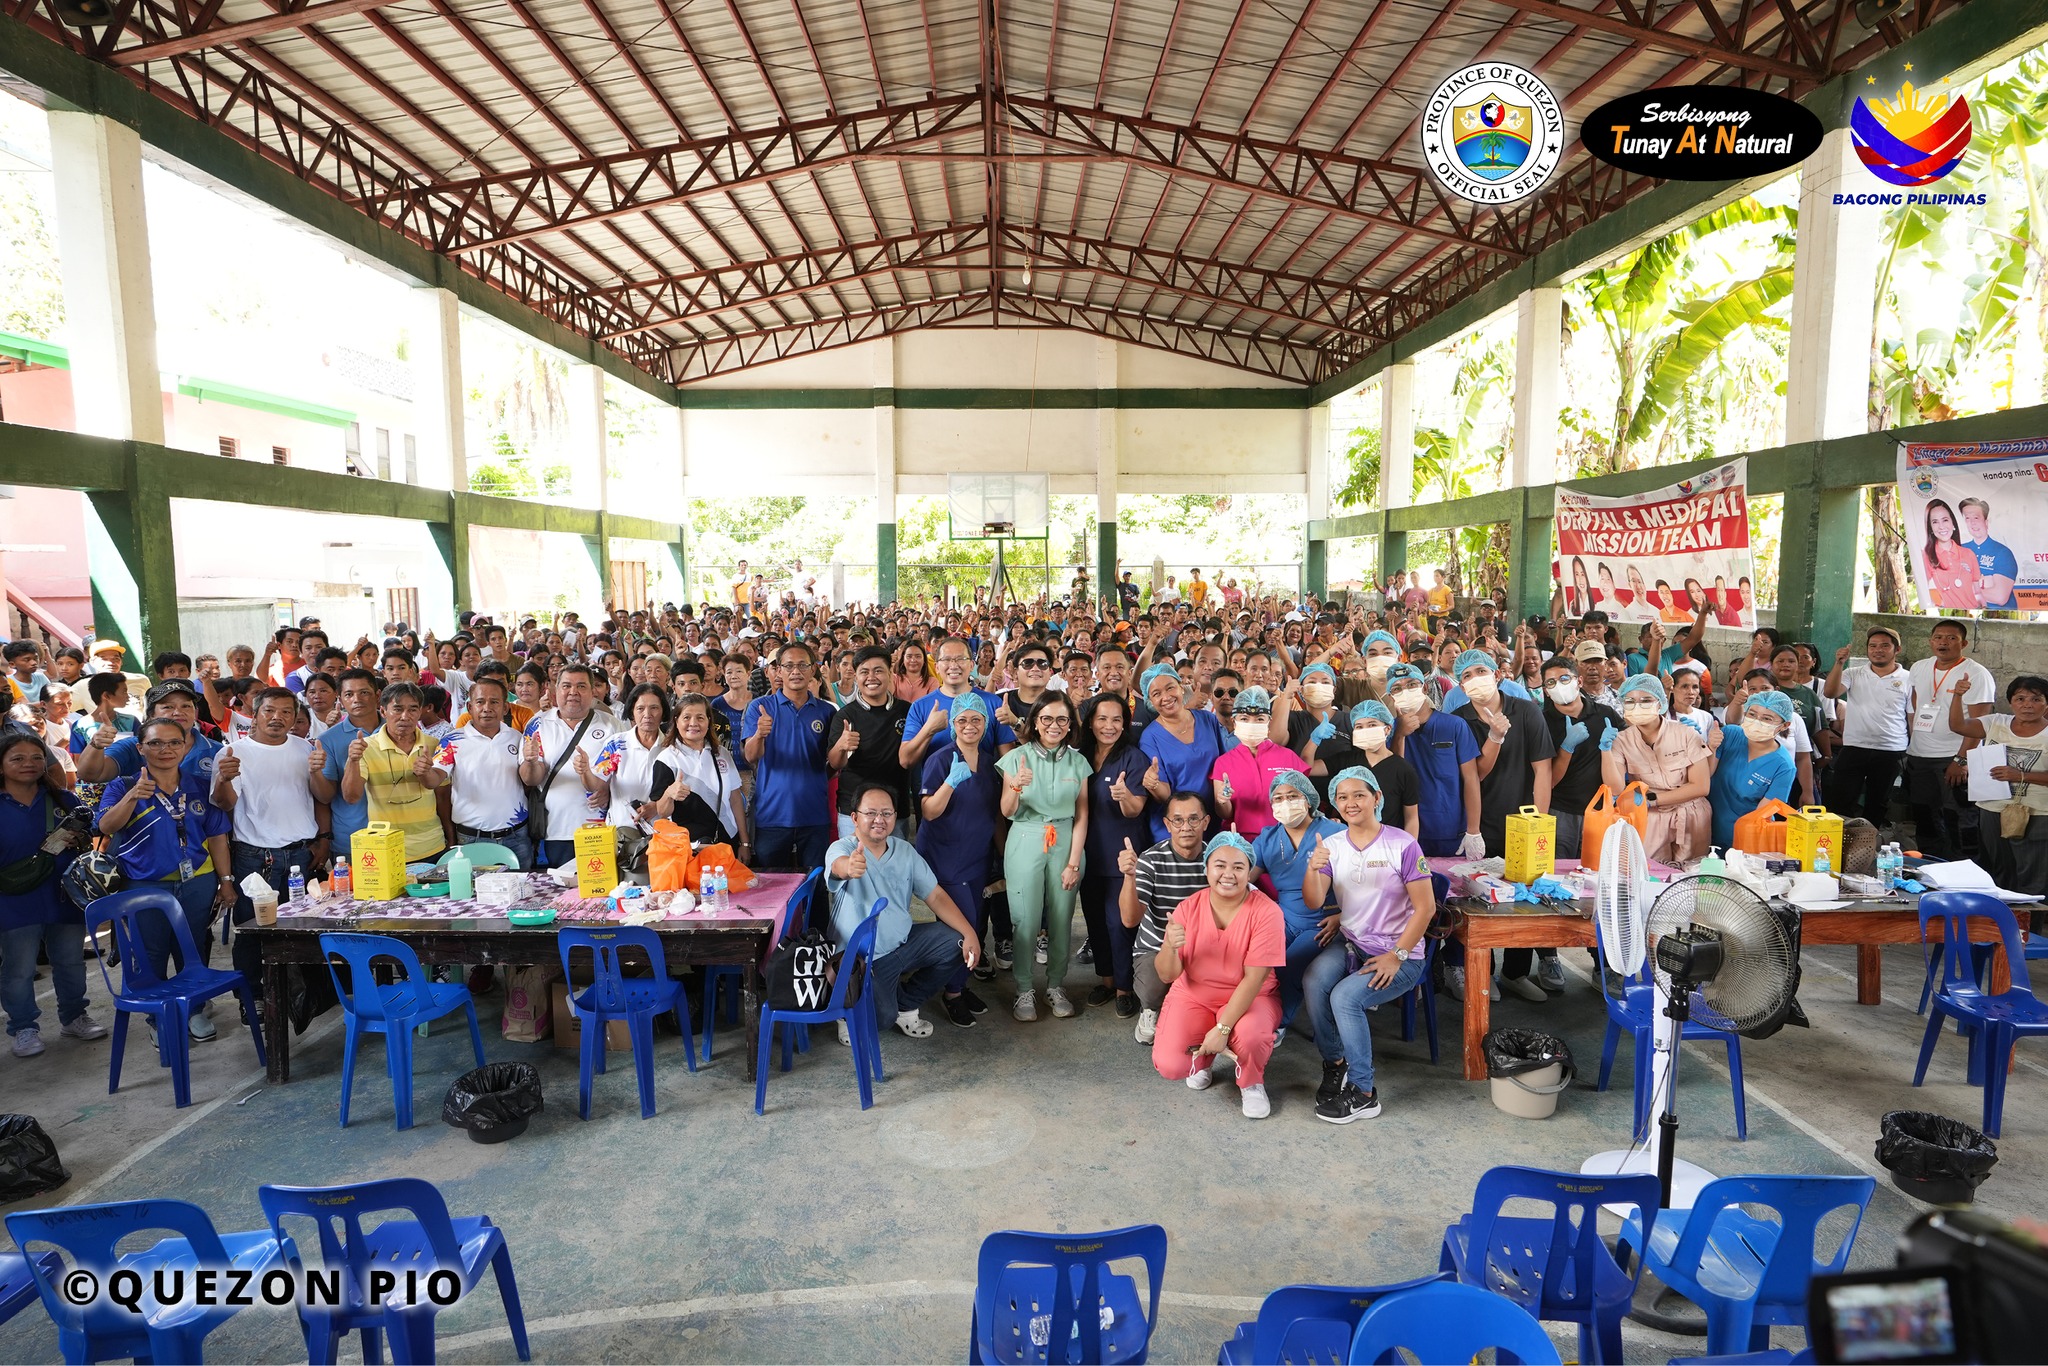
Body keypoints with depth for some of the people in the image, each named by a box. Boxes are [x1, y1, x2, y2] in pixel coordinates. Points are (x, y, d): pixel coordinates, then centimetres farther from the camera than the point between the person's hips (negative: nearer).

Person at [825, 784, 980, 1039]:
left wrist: (969, 933, -10)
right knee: (880, 1019, -21)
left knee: (955, 941, -6)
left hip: (902, 942, 6)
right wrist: (849, 867, -66)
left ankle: (905, 1004, 9)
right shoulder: (841, 848, -15)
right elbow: (839, 865, -41)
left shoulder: (905, 851, 1)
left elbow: (935, 895, 1)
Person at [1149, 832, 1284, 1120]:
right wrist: (1169, 947, -32)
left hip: (1249, 998, -2)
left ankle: (1251, 1083, 2)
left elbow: (1254, 978, -20)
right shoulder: (1188, 908, -9)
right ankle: (1204, 1057, 19)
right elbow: (1167, 975, -9)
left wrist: (1222, 1028, -26)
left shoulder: (1265, 911, -17)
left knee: (1250, 1034, -36)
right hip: (1193, 996, 2)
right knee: (1169, 1065, -20)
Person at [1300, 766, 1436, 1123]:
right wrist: (1313, 869, -28)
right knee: (1313, 980, -26)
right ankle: (1334, 1064, -3)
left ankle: (1362, 1093, -8)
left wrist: (1396, 956, -15)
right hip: (1349, 944, 4)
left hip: (1400, 953, -4)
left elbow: (1426, 907, -9)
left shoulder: (1403, 845, -10)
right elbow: (1313, 901, -7)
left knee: (1344, 996, -27)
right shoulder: (1331, 845, 3)